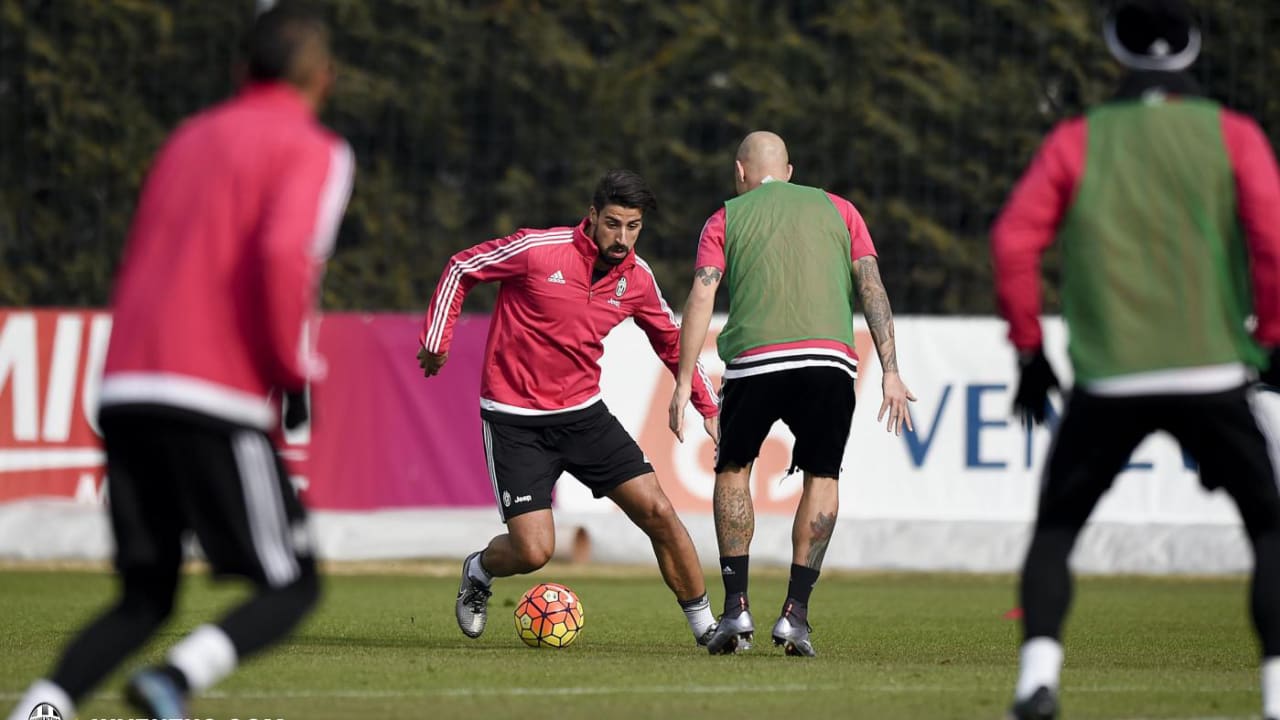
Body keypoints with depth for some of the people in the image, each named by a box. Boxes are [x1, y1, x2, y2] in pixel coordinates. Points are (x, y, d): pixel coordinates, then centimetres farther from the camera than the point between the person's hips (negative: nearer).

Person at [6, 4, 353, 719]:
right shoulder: (313, 151, 1)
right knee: (291, 587, 4)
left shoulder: (189, 139, 23)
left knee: (145, 600, 13)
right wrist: (295, 370, -6)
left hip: (126, 391, 7)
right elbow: (283, 254, -17)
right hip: (218, 402, -7)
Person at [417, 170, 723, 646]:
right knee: (533, 552, -13)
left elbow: (671, 341, 17)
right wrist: (436, 341, -4)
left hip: (584, 413, 4)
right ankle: (479, 571, 23)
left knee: (658, 512, -7)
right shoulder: (537, 250, -17)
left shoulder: (637, 279, -1)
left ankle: (704, 624, 9)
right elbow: (461, 269, -3)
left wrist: (708, 407, 16)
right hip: (515, 422, -4)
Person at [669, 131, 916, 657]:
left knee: (733, 471, 18)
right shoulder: (837, 210, 21)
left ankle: (736, 607, 6)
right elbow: (872, 287, 11)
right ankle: (795, 613, 3)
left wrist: (684, 384, 1)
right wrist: (890, 372, 7)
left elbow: (701, 298, 4)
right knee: (822, 478, 15)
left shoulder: (726, 220, 17)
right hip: (829, 359, 1)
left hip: (755, 360, -1)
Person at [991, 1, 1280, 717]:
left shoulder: (1078, 140, 8)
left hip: (1108, 381, 1)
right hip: (1212, 375, -1)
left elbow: (1015, 240, -1)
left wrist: (1030, 351, 7)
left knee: (1055, 529, 14)